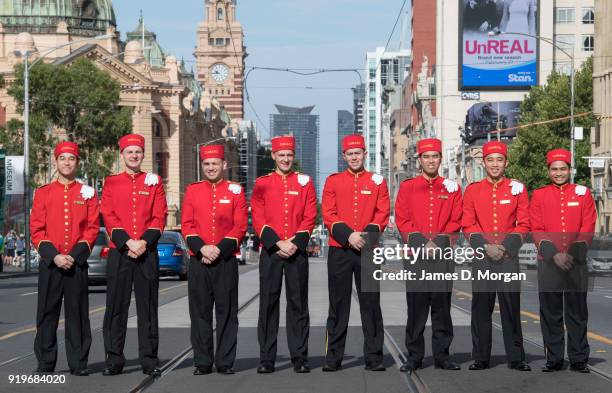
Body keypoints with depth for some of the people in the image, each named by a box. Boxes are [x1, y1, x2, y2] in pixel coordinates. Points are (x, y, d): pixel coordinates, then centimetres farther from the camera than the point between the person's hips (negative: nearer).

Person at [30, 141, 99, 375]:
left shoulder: (88, 193, 6)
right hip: (49, 263, 0)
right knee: (47, 313, 2)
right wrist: (54, 256, -11)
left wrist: (75, 256, -11)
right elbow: (36, 230, 1)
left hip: (77, 264, 0)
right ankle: (45, 363, 9)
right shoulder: (43, 193, 6)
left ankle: (78, 363, 8)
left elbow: (93, 229, 0)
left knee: (78, 313, 1)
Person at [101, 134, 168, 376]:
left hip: (147, 253, 0)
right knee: (115, 308, 1)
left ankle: (149, 360, 7)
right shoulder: (111, 183, 8)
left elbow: (159, 217, 1)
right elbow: (109, 217, -1)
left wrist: (143, 242, -12)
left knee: (148, 307, 2)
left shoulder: (154, 182, 8)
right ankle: (114, 360, 7)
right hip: (118, 253, 0)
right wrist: (127, 243, -13)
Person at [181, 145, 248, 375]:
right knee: (200, 312, 2)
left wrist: (220, 249, -12)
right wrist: (201, 248, -11)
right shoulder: (193, 191, 9)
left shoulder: (235, 191, 5)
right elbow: (186, 224, 4)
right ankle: (203, 363, 9)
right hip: (198, 261, 1)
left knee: (227, 312, 0)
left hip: (226, 260, -1)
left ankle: (225, 362, 7)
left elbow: (240, 226, -2)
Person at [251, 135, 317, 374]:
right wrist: (277, 243, -12)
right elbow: (258, 219, -1)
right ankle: (266, 359, 6)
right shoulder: (262, 183, 7)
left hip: (297, 251, 0)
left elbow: (310, 218, 1)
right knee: (268, 304, 0)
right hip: (270, 252, 0)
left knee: (298, 304, 2)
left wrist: (295, 243, -11)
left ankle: (300, 358, 7)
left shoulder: (305, 182, 7)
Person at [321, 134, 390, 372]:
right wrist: (348, 235, -14)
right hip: (339, 251, 0)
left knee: (371, 304, 1)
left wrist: (366, 236, -14)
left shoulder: (378, 182, 7)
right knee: (338, 305, 3)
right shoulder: (333, 181, 7)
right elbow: (328, 215, -1)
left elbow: (383, 214, 1)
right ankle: (333, 358, 9)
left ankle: (374, 358, 7)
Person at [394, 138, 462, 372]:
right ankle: (414, 357, 6)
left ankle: (442, 356, 8)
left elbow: (456, 221, 4)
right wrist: (423, 243, -8)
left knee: (442, 306, 2)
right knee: (416, 307, 0)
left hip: (443, 255, 1)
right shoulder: (407, 187, 8)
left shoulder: (452, 188, 9)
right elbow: (402, 220, 1)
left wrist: (438, 243, -9)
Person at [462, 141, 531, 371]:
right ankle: (480, 358, 9)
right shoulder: (472, 190, 6)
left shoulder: (517, 189, 5)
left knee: (511, 307, 0)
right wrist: (486, 246, -10)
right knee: (481, 308, 2)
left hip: (509, 256, 0)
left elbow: (523, 225, 2)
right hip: (481, 258, 0)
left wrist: (504, 247, -10)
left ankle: (516, 358, 7)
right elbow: (468, 224, 2)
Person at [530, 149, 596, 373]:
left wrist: (571, 254, -12)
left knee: (577, 312, 3)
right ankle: (554, 359, 11)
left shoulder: (583, 193, 6)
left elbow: (588, 229, 0)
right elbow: (537, 230, -1)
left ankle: (579, 359, 10)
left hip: (577, 262, 0)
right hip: (548, 263, 0)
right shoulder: (539, 195, 5)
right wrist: (554, 254, -13)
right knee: (550, 314, 3)